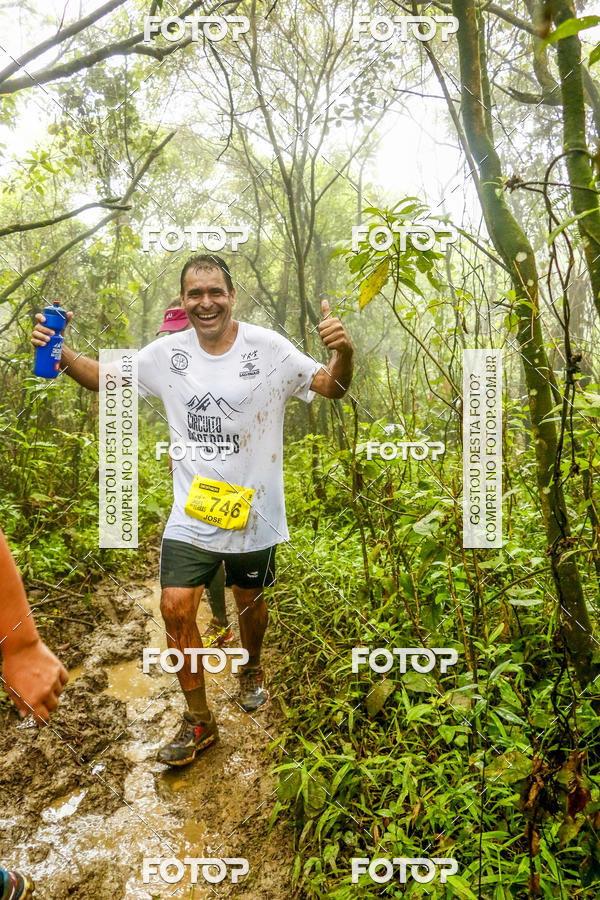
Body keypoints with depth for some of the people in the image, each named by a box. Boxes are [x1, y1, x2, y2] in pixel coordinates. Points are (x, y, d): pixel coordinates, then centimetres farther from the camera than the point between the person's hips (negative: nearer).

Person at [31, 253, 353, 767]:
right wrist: (62, 357, -6)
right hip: (190, 512, 2)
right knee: (176, 607, -3)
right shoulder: (167, 353, -2)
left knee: (251, 603, 17)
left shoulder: (268, 348, -9)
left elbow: (333, 388, -6)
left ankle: (252, 670, 51)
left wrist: (344, 351, -27)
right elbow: (108, 380, 11)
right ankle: (199, 723, 19)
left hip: (252, 511, -1)